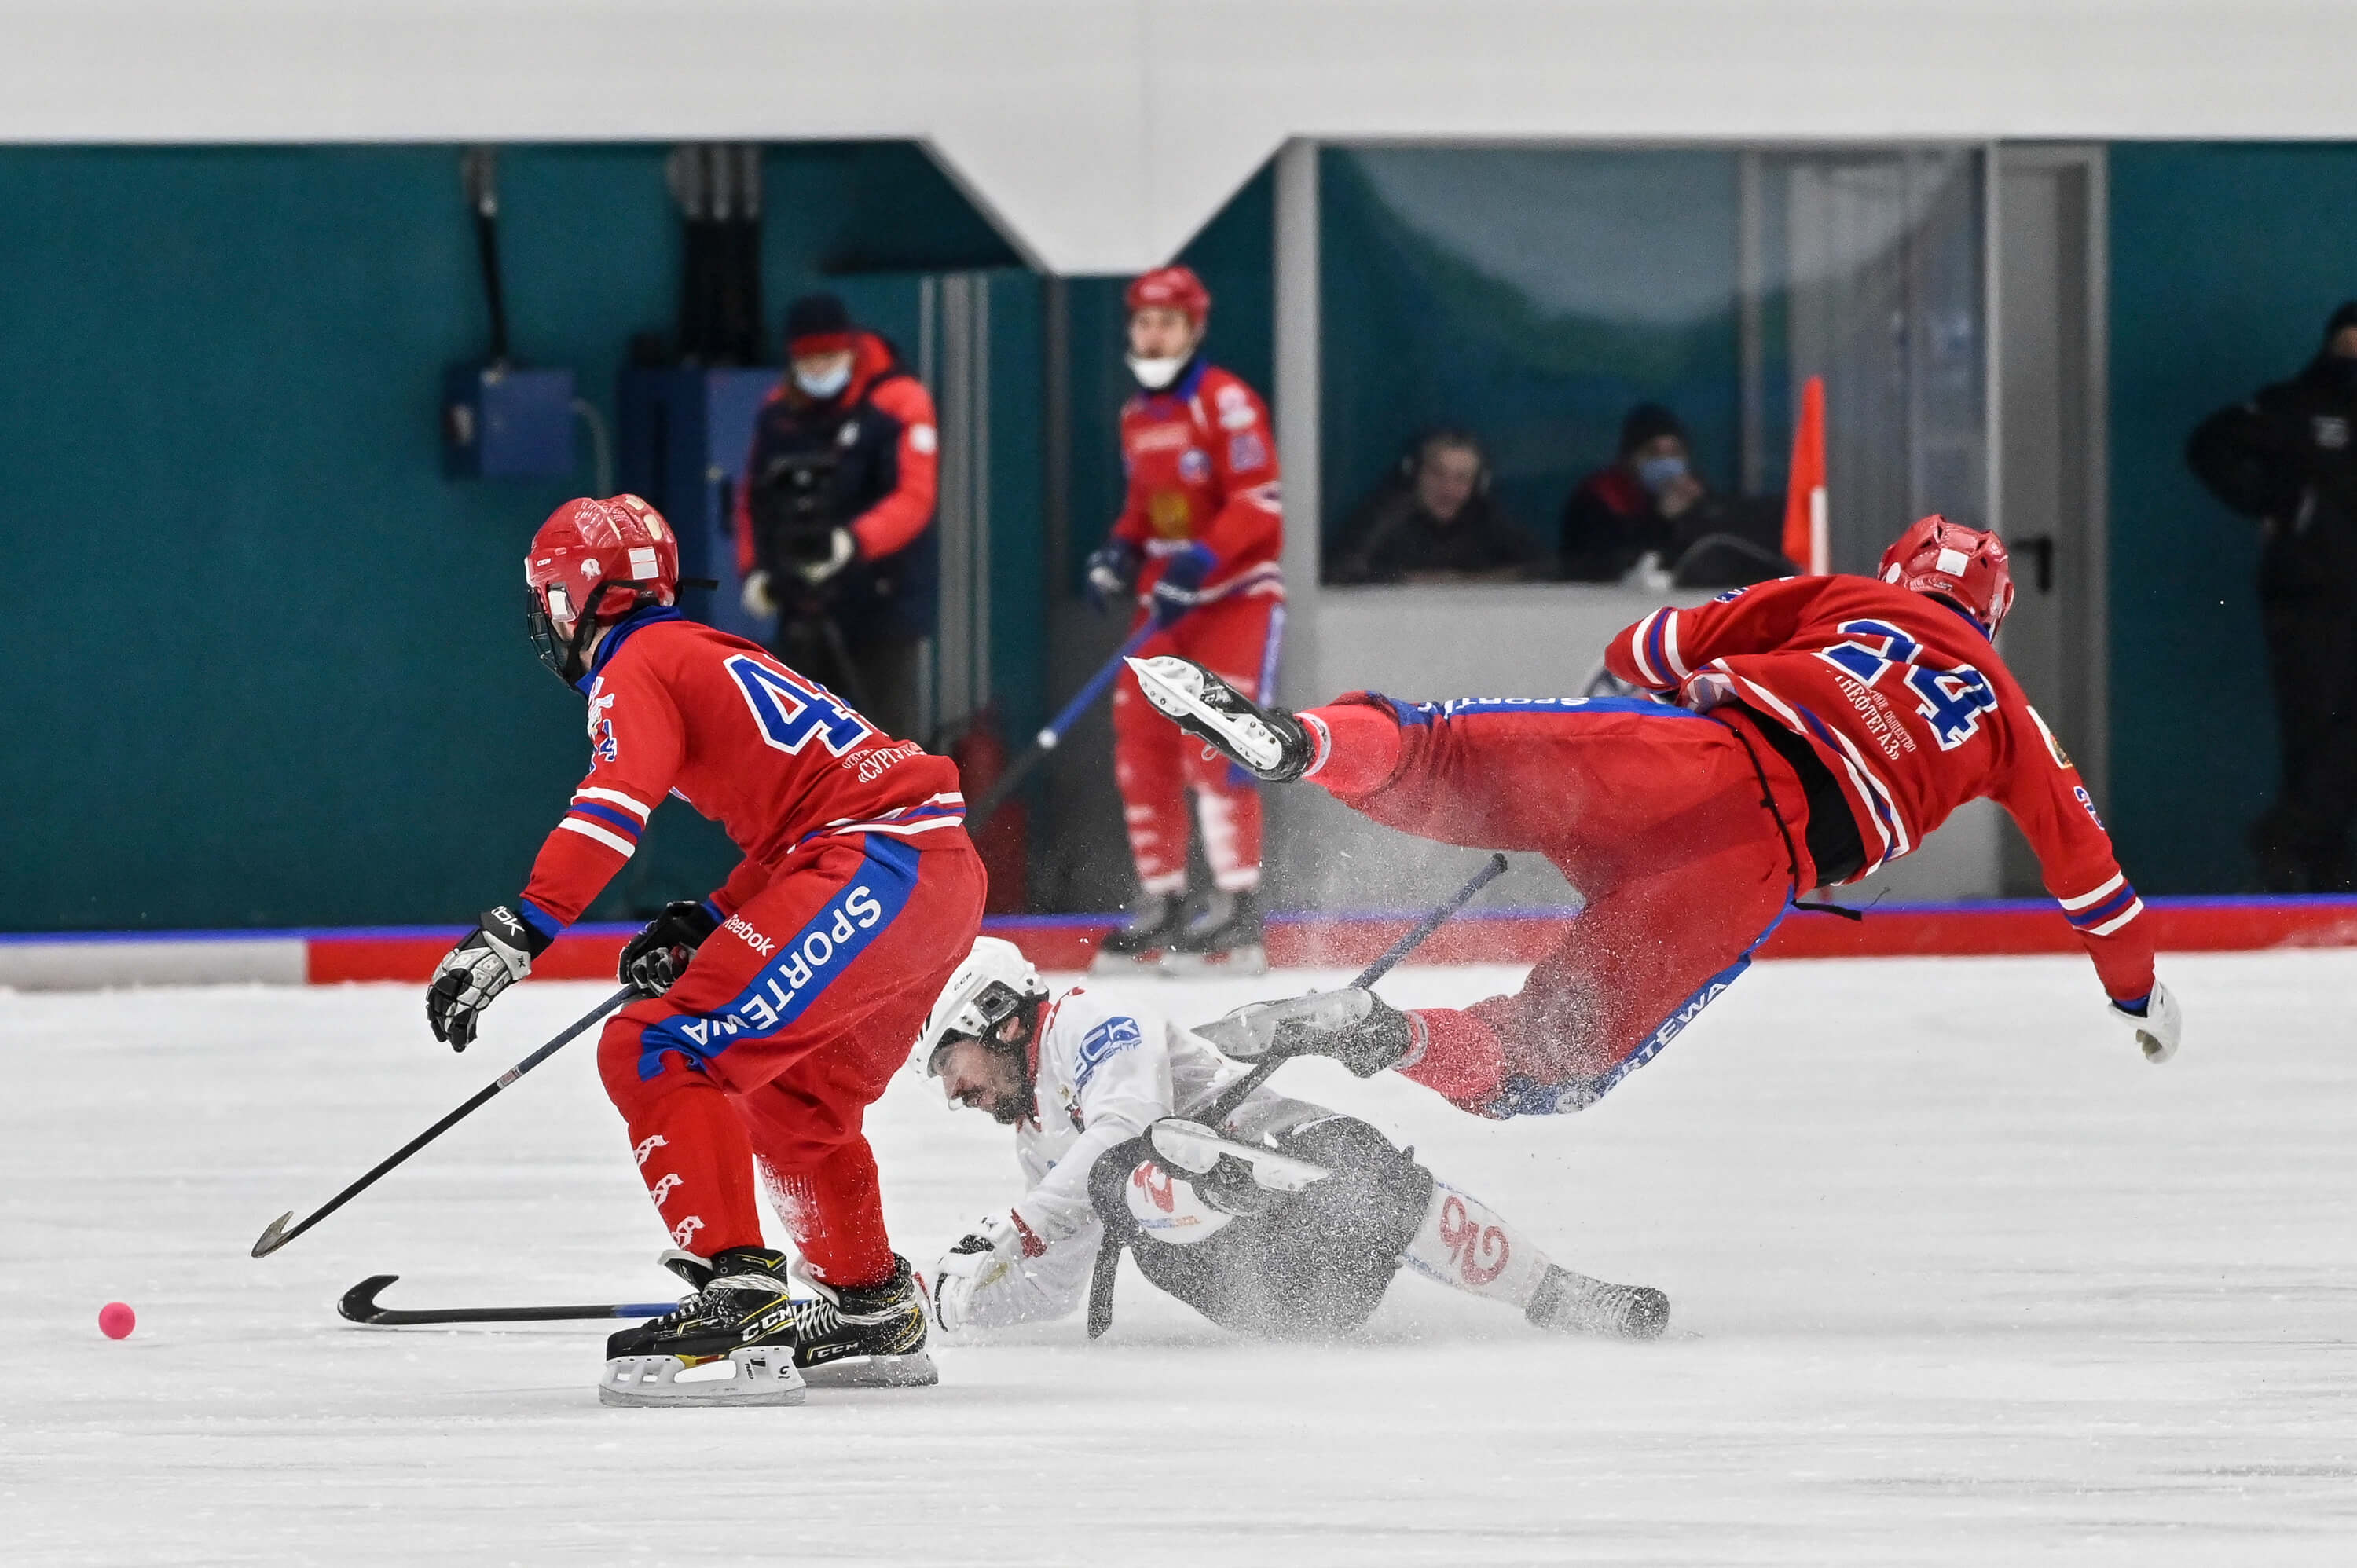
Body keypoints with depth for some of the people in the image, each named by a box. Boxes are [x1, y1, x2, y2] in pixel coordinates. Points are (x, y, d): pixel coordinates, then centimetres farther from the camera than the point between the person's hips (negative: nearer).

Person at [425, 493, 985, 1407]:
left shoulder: (640, 670, 0)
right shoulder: (717, 657, 29)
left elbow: (614, 808, -19)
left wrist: (518, 932, -27)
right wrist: (702, 927, 25)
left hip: (871, 872, -10)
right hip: (948, 875, 10)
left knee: (658, 1056, -13)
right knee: (793, 1100, 29)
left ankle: (740, 1299, -25)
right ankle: (876, 1312, 42)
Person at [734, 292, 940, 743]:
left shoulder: (898, 404, -10)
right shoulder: (778, 413, 9)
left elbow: (913, 497, -19)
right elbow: (754, 498, 18)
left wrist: (854, 541, -34)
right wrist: (754, 568, 3)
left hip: (883, 599, -6)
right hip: (804, 602, 6)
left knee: (891, 730, -8)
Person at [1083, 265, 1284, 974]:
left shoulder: (1226, 403, -13)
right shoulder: (1136, 416, 14)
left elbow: (1258, 504, -19)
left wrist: (1199, 564, -27)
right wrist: (1122, 551, 6)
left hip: (1236, 595, -8)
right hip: (1169, 598, 8)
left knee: (1214, 748, -18)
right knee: (1141, 742, 3)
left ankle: (1237, 909, -18)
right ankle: (1161, 900, 12)